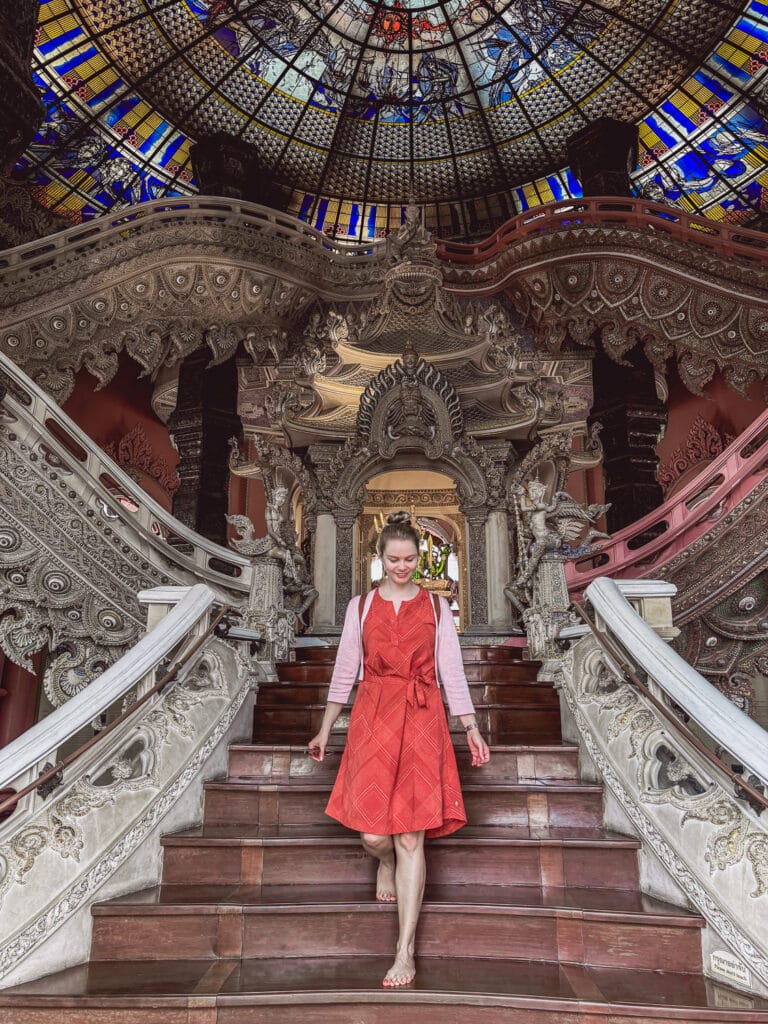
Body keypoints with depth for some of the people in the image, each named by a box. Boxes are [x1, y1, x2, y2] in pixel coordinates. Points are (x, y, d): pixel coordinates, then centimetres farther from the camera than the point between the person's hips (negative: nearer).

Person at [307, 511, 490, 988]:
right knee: (373, 832, -1)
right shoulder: (361, 606, 7)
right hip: (372, 717, 1)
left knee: (410, 836, -2)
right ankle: (386, 864, 37)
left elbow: (452, 671, 6)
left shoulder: (436, 606, 5)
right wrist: (325, 729, 12)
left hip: (422, 720, -1)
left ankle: (406, 950, 9)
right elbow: (345, 670, 11)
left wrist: (472, 728, 2)